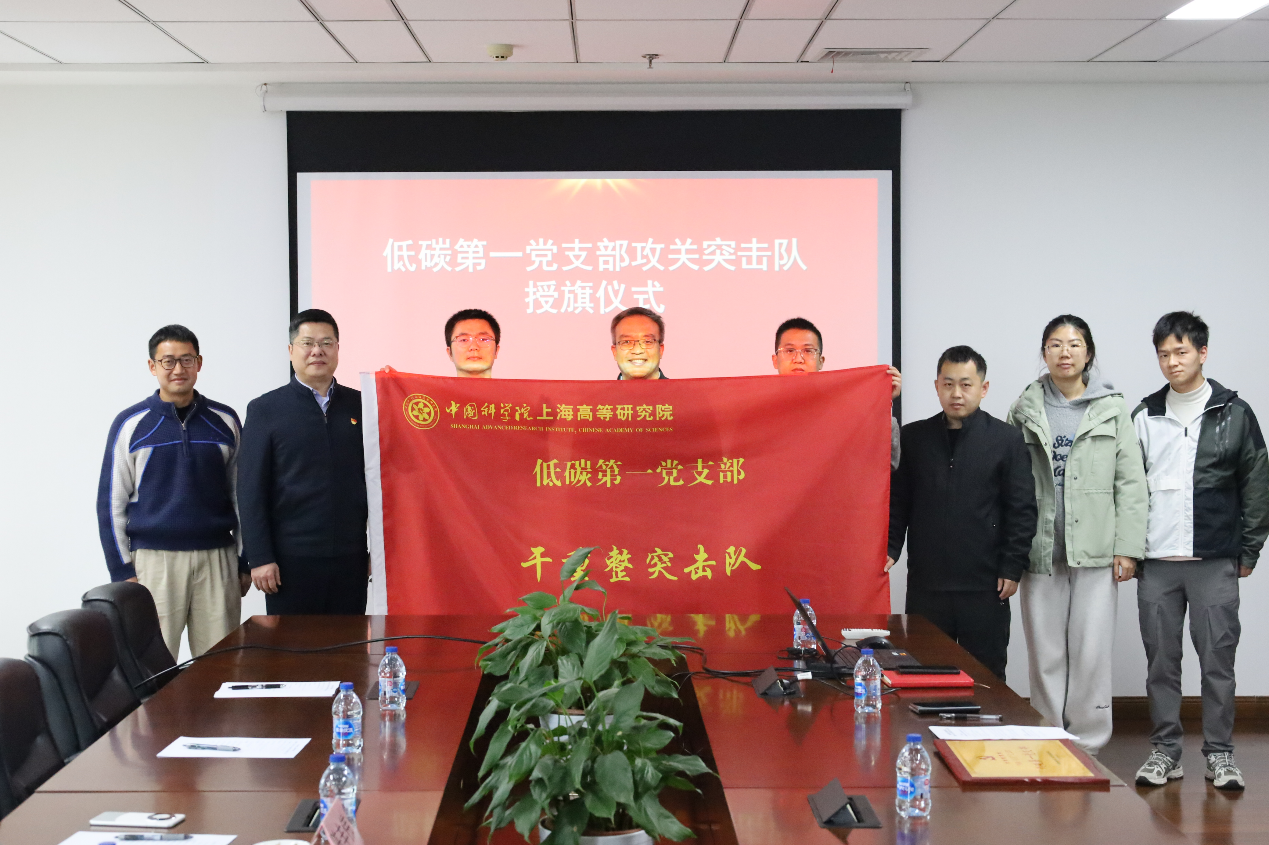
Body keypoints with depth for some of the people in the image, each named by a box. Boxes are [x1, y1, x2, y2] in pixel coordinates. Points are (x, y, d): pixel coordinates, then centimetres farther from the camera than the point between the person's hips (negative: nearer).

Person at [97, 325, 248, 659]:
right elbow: (112, 502, 3)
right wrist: (122, 571, -2)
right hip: (155, 560, -1)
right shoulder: (130, 424, 3)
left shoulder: (224, 421, 8)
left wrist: (245, 562, 8)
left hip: (217, 559, 2)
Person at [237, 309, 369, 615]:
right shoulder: (265, 409, 3)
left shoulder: (360, 406, 9)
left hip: (350, 558, 2)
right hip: (292, 558, -2)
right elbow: (250, 490, 0)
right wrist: (260, 558, -7)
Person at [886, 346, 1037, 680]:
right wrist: (889, 549, -1)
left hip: (984, 589, -2)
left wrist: (1012, 568, -5)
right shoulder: (913, 437, 8)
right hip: (925, 586, 2)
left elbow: (1022, 510, 0)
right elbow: (897, 502, 11)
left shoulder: (1007, 439, 1)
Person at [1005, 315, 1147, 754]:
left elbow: (1130, 482, 2)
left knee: (1092, 653, -1)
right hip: (1041, 549, 1)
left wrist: (1128, 548, -5)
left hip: (1095, 549, -1)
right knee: (1046, 654, 6)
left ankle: (1088, 745, 10)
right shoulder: (1025, 409, 7)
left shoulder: (1111, 408, 5)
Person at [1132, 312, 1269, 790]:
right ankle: (1165, 751, 15)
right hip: (1155, 563, 2)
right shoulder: (1144, 417, 8)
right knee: (1161, 661, 6)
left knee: (1217, 659, 1)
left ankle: (1219, 754, 12)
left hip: (1215, 562, -2)